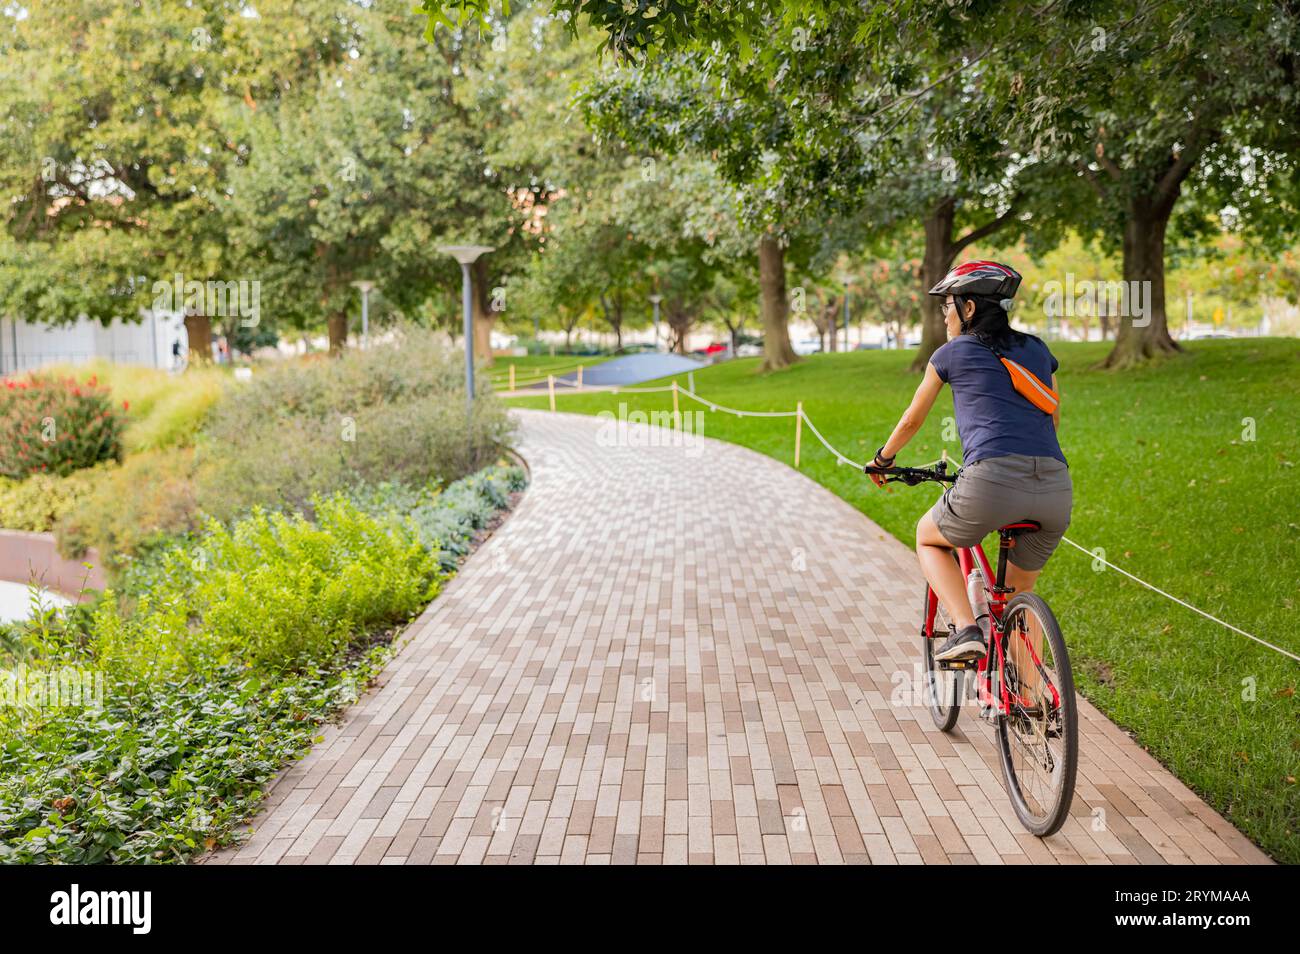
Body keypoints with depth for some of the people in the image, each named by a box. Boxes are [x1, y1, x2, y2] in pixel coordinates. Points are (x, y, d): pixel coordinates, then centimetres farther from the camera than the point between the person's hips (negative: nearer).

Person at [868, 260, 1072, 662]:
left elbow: (912, 420, 25)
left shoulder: (953, 353, 12)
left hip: (993, 482, -5)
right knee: (1017, 593, 26)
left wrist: (882, 459, 42)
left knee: (928, 538, 26)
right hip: (1057, 489, 5)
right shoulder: (1036, 350, 23)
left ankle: (966, 629, 5)